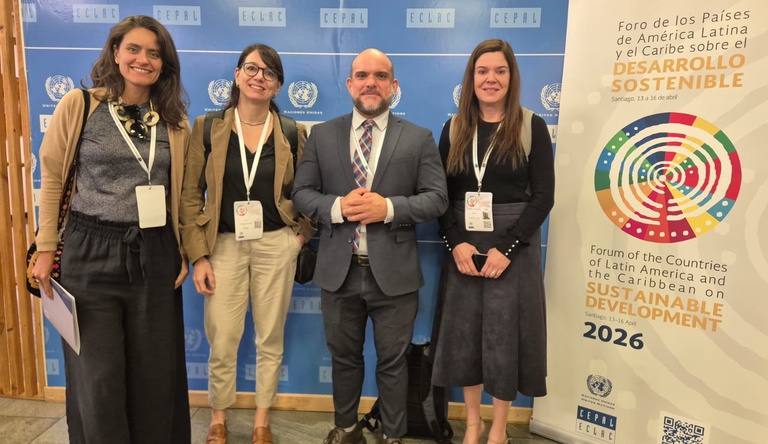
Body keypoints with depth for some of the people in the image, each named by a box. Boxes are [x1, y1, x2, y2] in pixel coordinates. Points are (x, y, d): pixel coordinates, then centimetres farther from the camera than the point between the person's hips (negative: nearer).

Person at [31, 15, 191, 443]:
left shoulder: (174, 120, 5)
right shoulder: (78, 105, -2)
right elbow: (53, 179, 2)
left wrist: (184, 253, 8)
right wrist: (46, 249, 0)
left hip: (154, 256, 2)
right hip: (90, 253, -2)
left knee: (155, 371, 11)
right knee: (98, 375, 7)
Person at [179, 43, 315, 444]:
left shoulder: (293, 133, 3)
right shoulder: (207, 127, 0)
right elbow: (189, 195, 0)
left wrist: (303, 234, -1)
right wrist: (198, 255, -5)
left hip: (276, 245, 1)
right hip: (224, 245, 0)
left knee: (270, 339, 10)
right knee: (221, 343, 4)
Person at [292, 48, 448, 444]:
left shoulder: (419, 138, 0)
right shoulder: (321, 135, 5)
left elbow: (437, 198, -4)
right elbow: (301, 193, 3)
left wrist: (389, 208, -19)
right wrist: (336, 207, -17)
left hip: (394, 273, -1)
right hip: (339, 271, 2)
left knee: (392, 361, 13)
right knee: (344, 357, 19)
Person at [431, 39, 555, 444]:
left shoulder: (531, 127, -1)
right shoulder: (454, 129, 7)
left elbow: (543, 196, -6)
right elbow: (441, 194, 4)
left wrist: (506, 248, -15)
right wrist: (456, 243, -11)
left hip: (514, 247, -2)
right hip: (462, 247, 3)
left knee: (504, 336, 5)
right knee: (464, 334, 8)